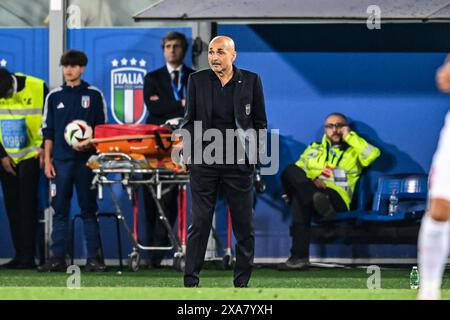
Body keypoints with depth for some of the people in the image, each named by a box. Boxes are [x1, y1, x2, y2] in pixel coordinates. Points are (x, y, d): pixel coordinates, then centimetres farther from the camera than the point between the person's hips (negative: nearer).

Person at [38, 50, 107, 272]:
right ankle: (57, 258, 2)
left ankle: (93, 258, 1)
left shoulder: (94, 95, 5)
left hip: (87, 160, -2)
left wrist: (89, 144, -12)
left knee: (89, 209, 0)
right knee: (60, 210, 1)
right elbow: (47, 131, 11)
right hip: (61, 160, 2)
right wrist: (47, 160, 4)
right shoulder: (54, 97, 10)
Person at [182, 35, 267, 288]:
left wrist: (255, 149, -4)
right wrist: (188, 148, -1)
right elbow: (190, 120, 10)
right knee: (199, 224, 0)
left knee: (244, 226, 4)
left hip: (239, 163, 0)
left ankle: (242, 283, 12)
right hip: (204, 162, 0)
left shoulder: (251, 81, 1)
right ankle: (191, 281, 4)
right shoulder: (197, 80, 4)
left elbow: (260, 122, 7)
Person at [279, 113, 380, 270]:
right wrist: (310, 180, -4)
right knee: (290, 171, -32)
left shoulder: (354, 151, 23)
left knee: (300, 199, -35)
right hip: (310, 192, 3)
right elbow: (297, 172, 19)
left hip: (337, 198, -3)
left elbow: (373, 154, -2)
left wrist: (349, 136, 7)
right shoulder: (314, 149, 33)